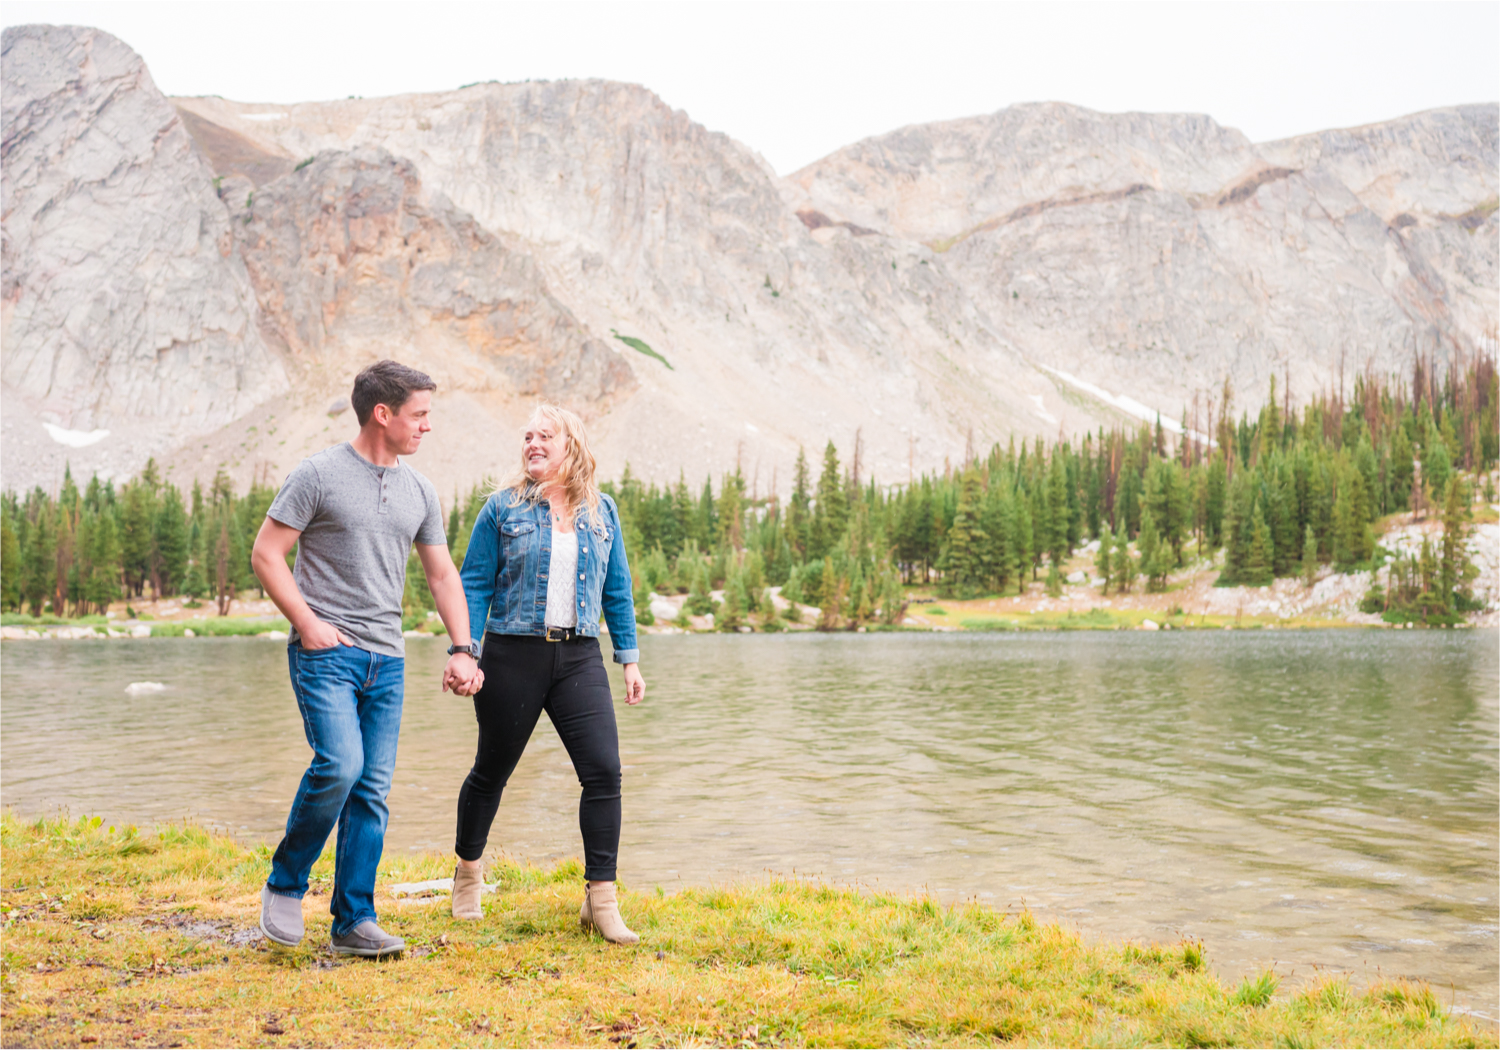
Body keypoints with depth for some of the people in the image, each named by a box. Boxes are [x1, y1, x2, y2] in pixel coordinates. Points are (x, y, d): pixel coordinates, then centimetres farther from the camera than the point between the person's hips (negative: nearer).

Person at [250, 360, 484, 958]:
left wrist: (462, 650, 8)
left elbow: (442, 575, 19)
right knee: (340, 764, -21)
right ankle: (286, 885, 3)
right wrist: (307, 623, -11)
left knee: (372, 790, 3)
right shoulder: (319, 475, -4)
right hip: (326, 653, -6)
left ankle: (354, 922, 10)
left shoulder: (420, 492, 13)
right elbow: (266, 554, -4)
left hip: (387, 660, 6)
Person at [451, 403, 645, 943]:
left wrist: (630, 659, 9)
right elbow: (474, 585, 0)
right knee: (491, 771, 10)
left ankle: (601, 901, -5)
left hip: (579, 656, 2)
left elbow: (617, 589, 13)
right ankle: (467, 872, 34)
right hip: (513, 655, -2)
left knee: (604, 771, -11)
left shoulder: (602, 511, 9)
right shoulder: (503, 508, 0)